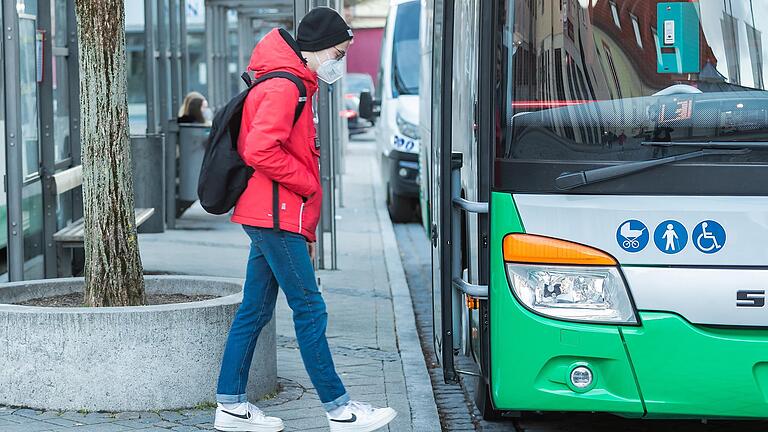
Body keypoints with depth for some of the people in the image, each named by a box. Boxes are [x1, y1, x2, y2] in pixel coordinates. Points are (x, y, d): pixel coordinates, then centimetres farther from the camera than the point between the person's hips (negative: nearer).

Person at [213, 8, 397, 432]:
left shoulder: (294, 86, 21)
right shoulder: (284, 87, -13)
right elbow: (259, 150, -26)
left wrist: (306, 230, 22)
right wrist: (307, 182, -13)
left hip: (274, 219, 10)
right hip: (276, 217, -10)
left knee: (255, 310, 10)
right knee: (310, 309, -7)